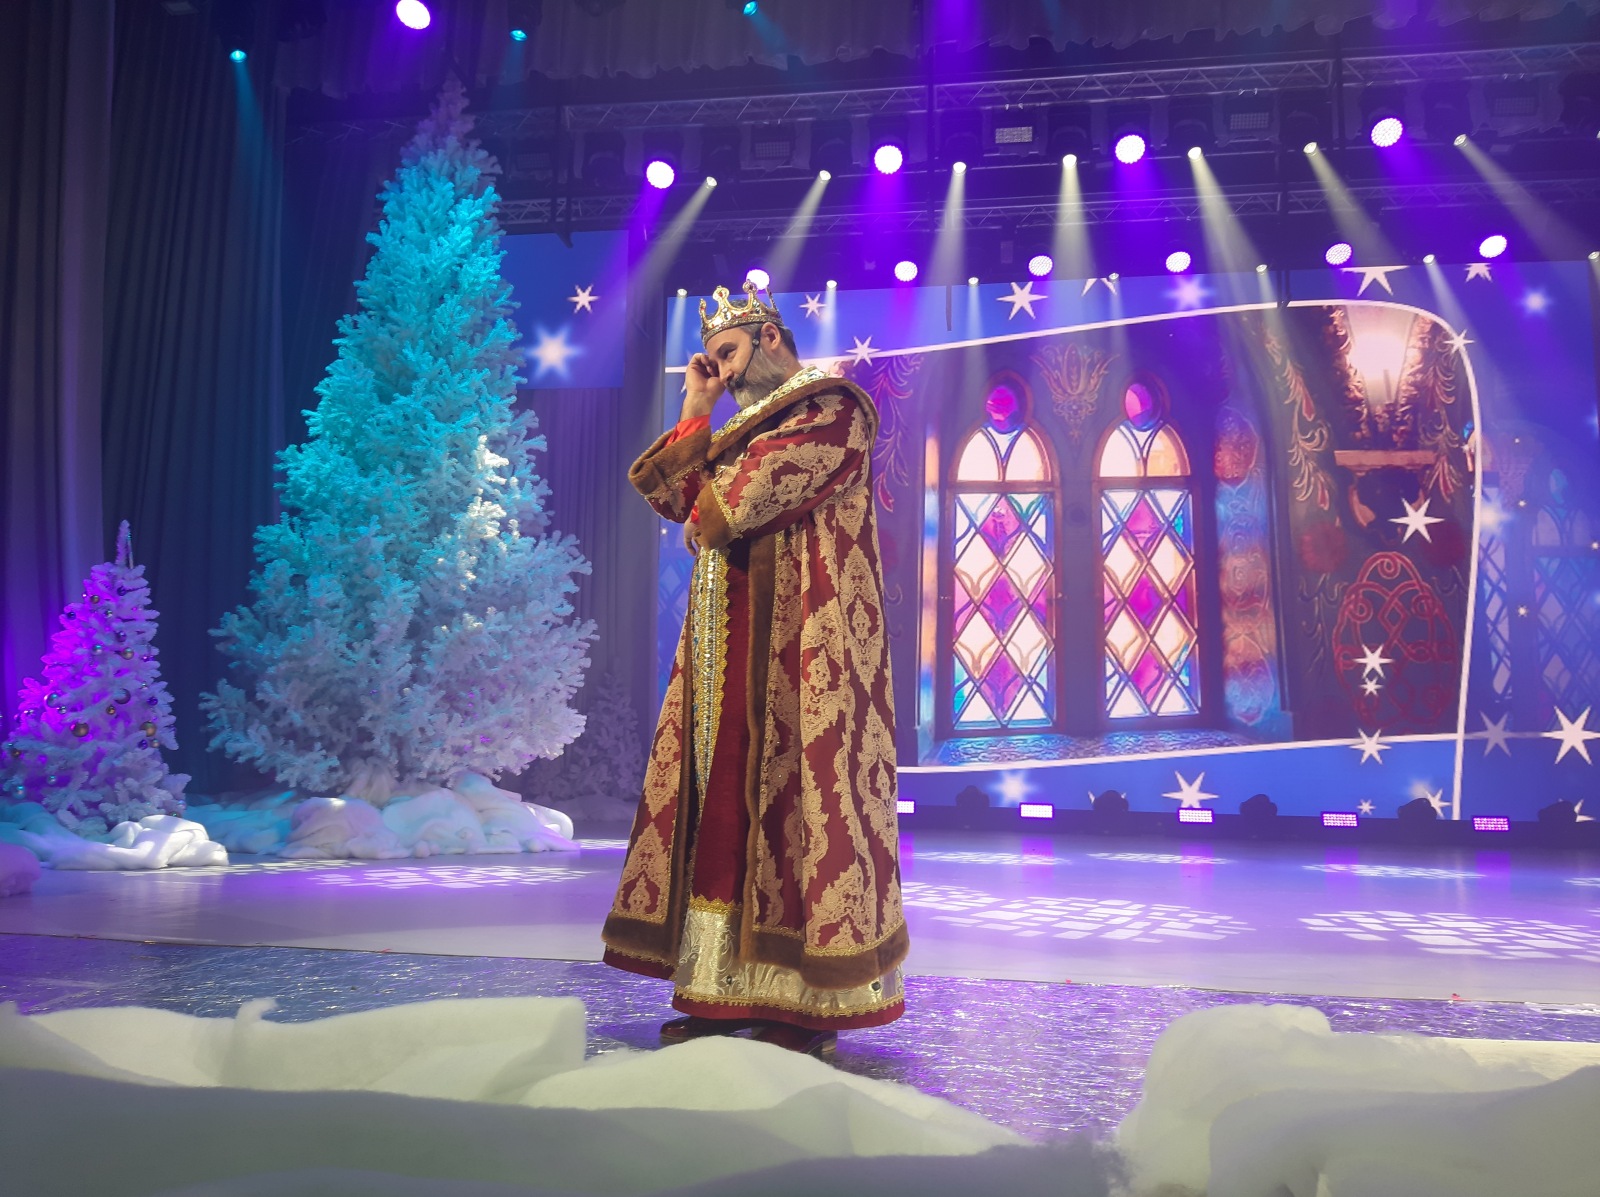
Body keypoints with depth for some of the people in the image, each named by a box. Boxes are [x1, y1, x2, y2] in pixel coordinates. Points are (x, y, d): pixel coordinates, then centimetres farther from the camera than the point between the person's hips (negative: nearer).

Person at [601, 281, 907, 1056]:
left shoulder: (831, 410, -1)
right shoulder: (743, 428, 27)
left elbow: (748, 491, -15)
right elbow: (677, 499, 18)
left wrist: (709, 512, 2)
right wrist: (695, 411, 18)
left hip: (798, 636, -8)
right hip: (733, 642, 8)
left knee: (792, 786, -11)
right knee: (726, 790, 2)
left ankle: (810, 1002, -6)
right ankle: (724, 988, 5)